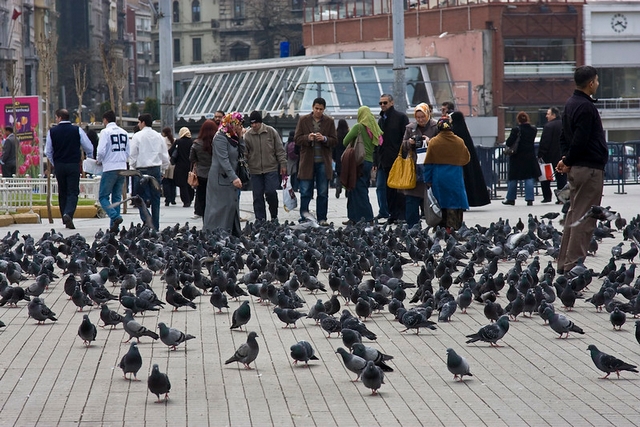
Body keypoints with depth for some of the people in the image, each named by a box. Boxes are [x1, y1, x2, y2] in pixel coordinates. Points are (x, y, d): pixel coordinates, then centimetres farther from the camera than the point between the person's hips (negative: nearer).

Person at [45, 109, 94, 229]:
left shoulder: (52, 131, -1)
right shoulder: (77, 130, -2)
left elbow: (48, 151, 5)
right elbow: (89, 148, 2)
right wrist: (91, 160, 22)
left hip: (59, 165, 1)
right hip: (74, 165, -1)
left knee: (62, 192, 12)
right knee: (73, 192, -1)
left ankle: (66, 220, 13)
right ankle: (68, 214, -24)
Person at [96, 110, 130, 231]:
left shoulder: (106, 132, -7)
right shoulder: (124, 133, 10)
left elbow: (101, 151, -13)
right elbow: (128, 152, 12)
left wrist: (98, 160, 6)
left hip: (110, 169, -6)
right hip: (122, 168, 6)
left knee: (103, 197, 1)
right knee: (117, 197, 11)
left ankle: (115, 217, -20)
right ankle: (114, 226, 8)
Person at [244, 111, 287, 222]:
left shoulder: (271, 132, 0)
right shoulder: (247, 135, 1)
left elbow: (280, 149, 4)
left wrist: (283, 164, 1)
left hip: (271, 169, -2)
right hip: (255, 171, 2)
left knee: (271, 192, -10)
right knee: (257, 196, 3)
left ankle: (274, 216, 9)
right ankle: (260, 219, 11)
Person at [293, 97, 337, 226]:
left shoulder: (329, 122, 7)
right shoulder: (303, 120, 5)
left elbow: (335, 141, 5)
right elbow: (297, 139, 2)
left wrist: (324, 139, -15)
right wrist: (308, 138, -17)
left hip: (323, 162, 1)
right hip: (307, 161, -1)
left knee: (323, 193, 4)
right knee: (305, 192, -1)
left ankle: (322, 219, 9)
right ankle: (304, 218, 4)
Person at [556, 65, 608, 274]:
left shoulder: (571, 104, 14)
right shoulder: (586, 107, -18)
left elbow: (564, 137, 17)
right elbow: (580, 141, -21)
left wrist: (567, 159, 7)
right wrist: (569, 161, -7)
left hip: (576, 169, 10)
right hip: (589, 168, -10)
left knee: (574, 215, 15)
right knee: (584, 218, -7)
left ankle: (564, 263, 17)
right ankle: (574, 265, -8)